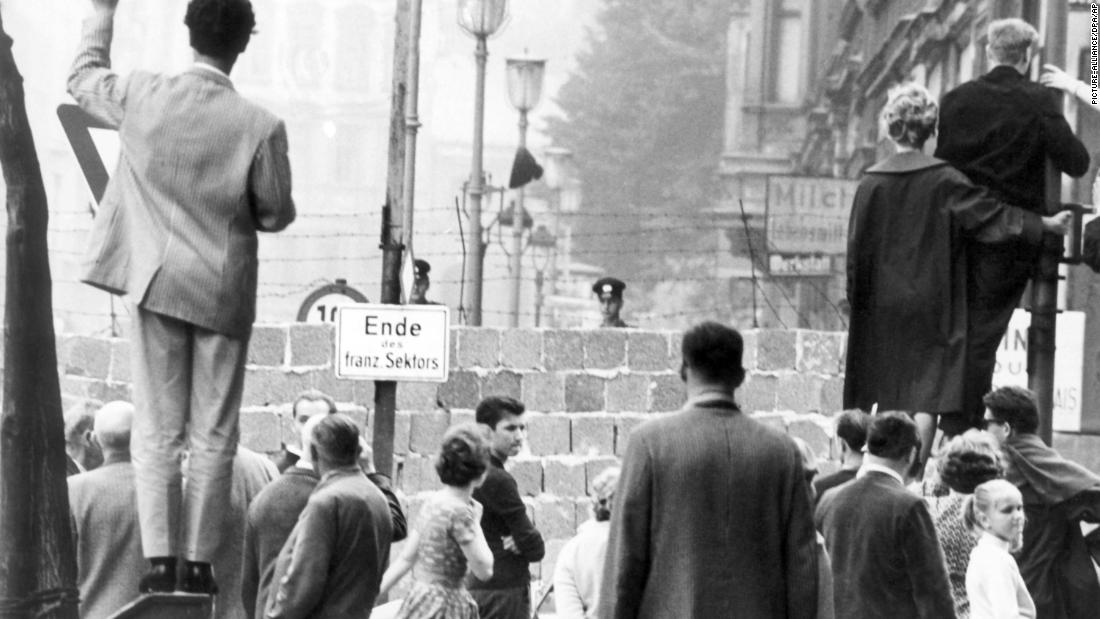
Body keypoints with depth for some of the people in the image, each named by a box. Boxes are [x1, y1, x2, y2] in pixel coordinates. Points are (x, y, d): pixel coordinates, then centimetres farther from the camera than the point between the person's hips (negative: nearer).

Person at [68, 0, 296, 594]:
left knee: (156, 429, 6)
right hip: (224, 292, -1)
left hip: (157, 283, 2)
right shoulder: (261, 127, -16)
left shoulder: (141, 97, -11)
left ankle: (160, 557, -2)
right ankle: (199, 560, 6)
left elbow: (82, 77, 10)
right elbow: (276, 214, -6)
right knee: (213, 434, 7)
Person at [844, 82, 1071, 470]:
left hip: (883, 305, 2)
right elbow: (990, 213, -8)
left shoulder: (871, 184, -3)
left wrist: (857, 301, 10)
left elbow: (857, 249, 1)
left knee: (889, 397, 13)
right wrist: (1046, 225, 0)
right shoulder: (944, 180, -8)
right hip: (932, 303, -2)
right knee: (928, 394, -2)